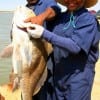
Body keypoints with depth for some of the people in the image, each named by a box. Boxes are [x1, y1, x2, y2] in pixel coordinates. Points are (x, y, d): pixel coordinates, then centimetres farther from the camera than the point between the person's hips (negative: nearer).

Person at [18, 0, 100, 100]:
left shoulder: (89, 19, -12)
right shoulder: (59, 17, 6)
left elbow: (76, 46, -23)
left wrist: (44, 33, -25)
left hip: (79, 76, -6)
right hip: (57, 75, 6)